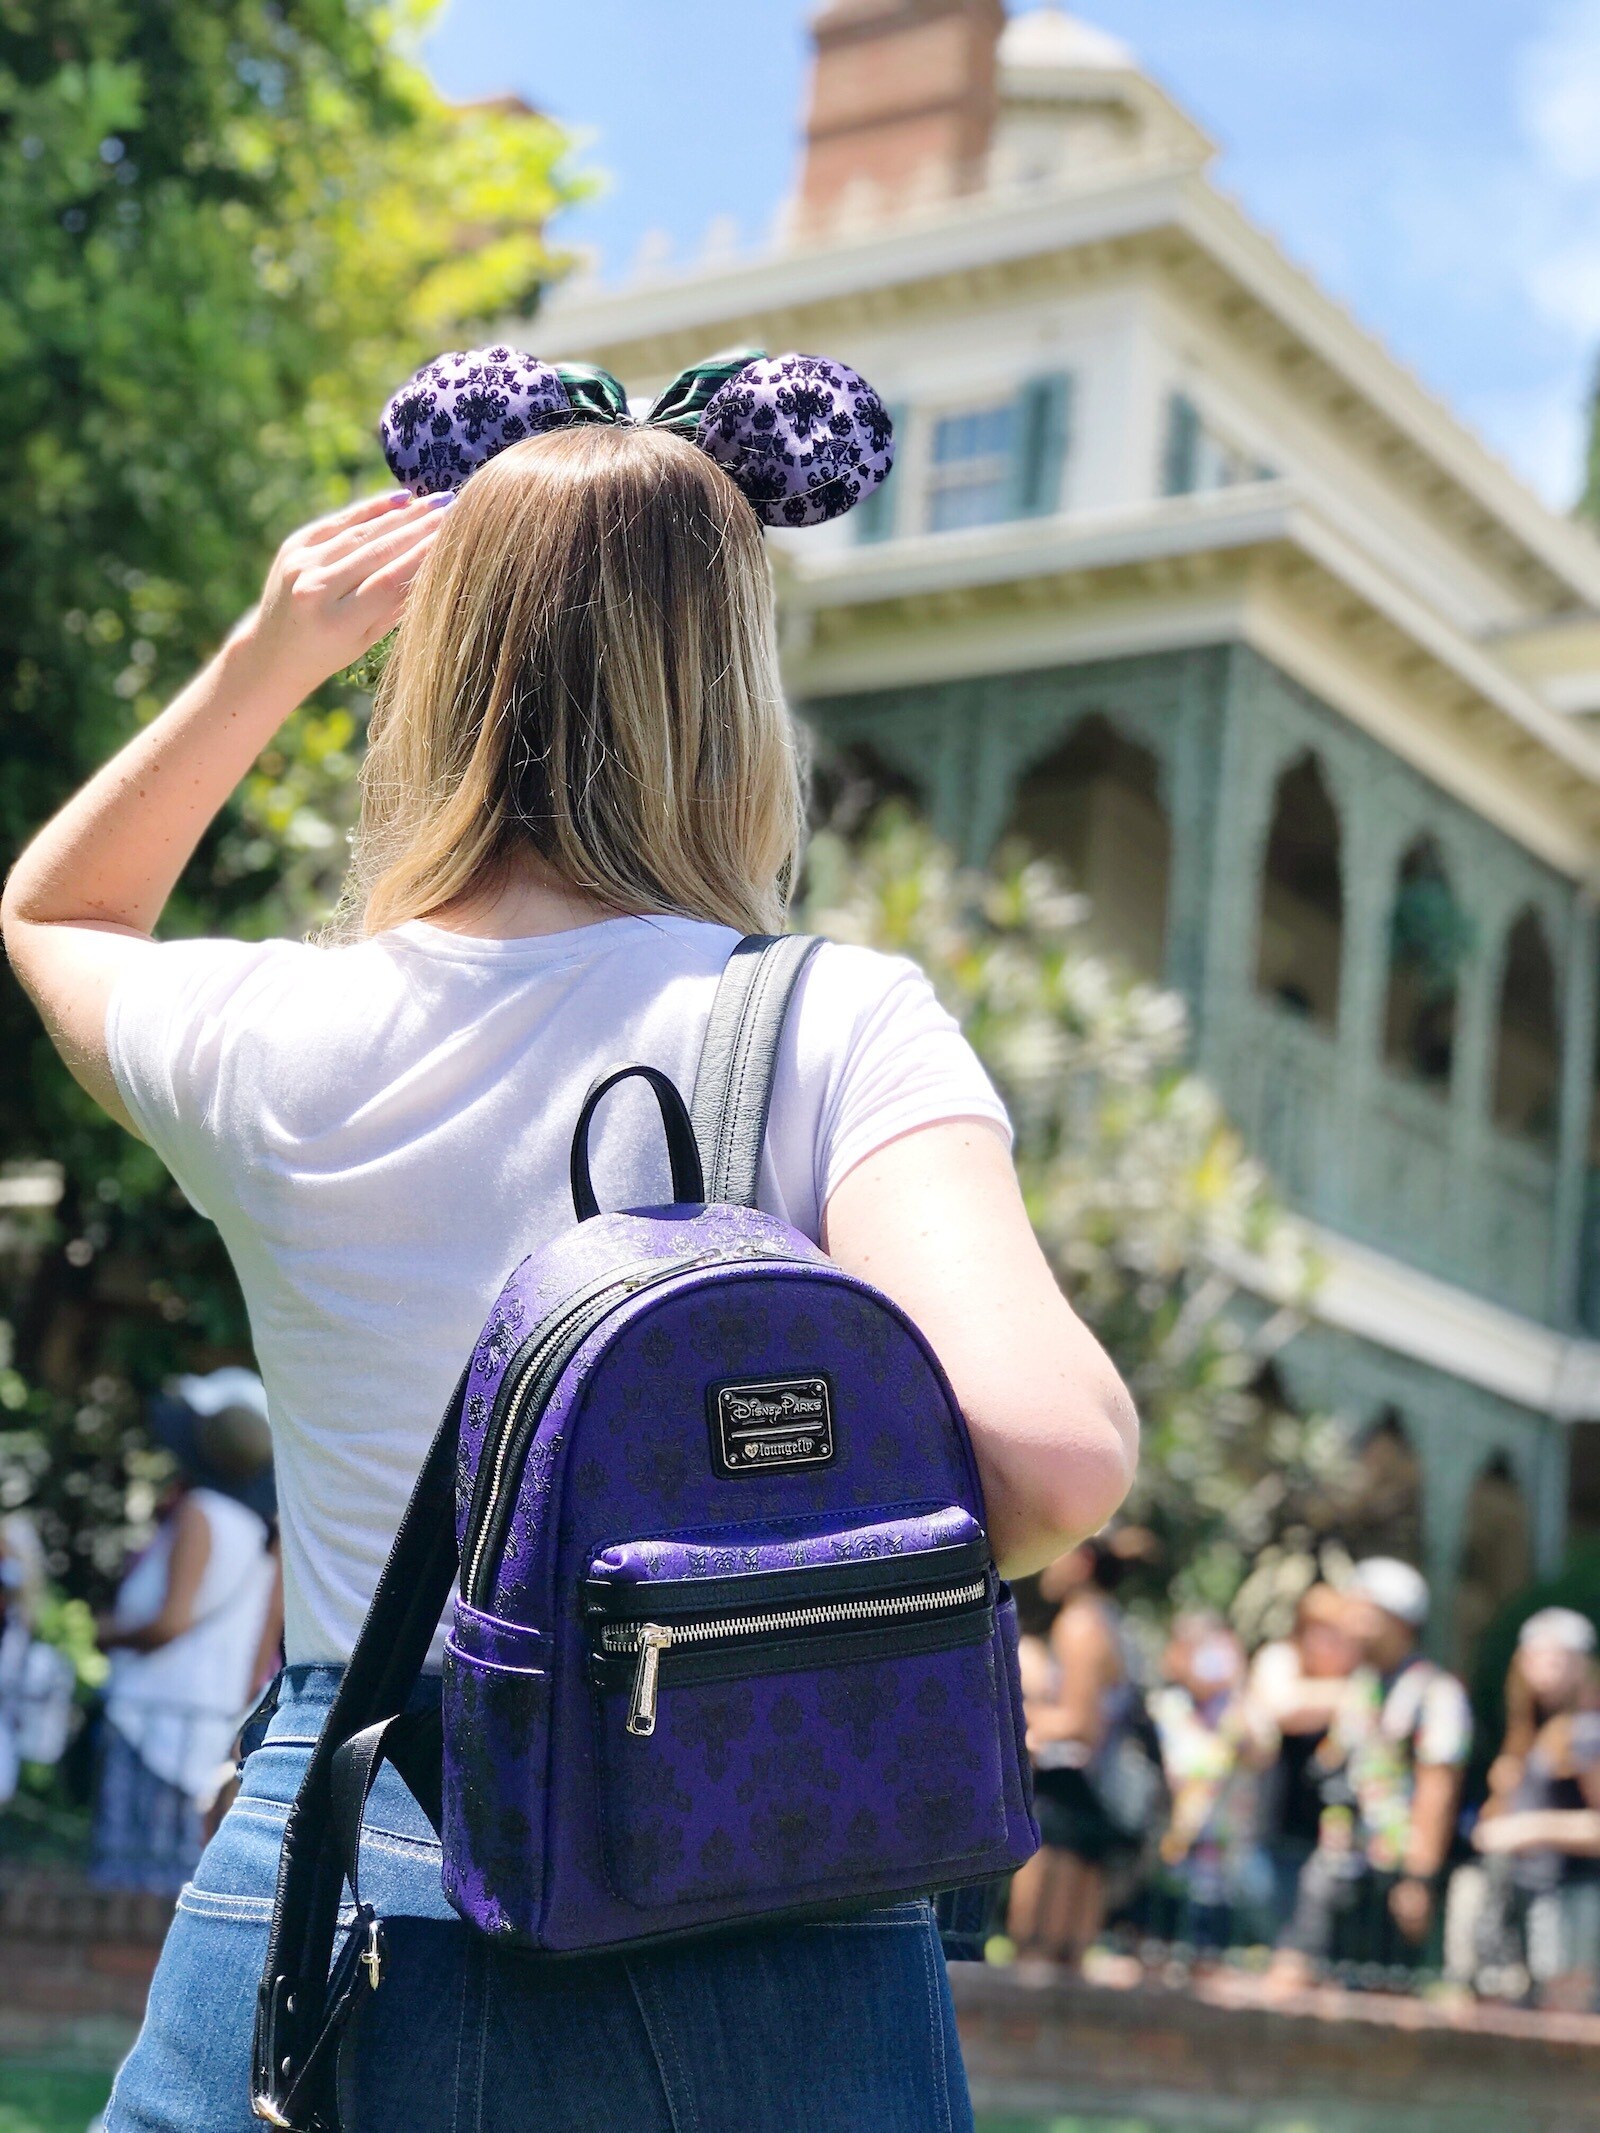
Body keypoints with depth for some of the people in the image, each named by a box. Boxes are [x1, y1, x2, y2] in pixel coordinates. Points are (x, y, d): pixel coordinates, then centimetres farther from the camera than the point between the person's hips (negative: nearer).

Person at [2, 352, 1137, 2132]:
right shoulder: (836, 1028, -10)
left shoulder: (270, 1048, -1)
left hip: (324, 1915, 2)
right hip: (761, 1945, -1)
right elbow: (1056, 1451, -24)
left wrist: (264, 656, 13)